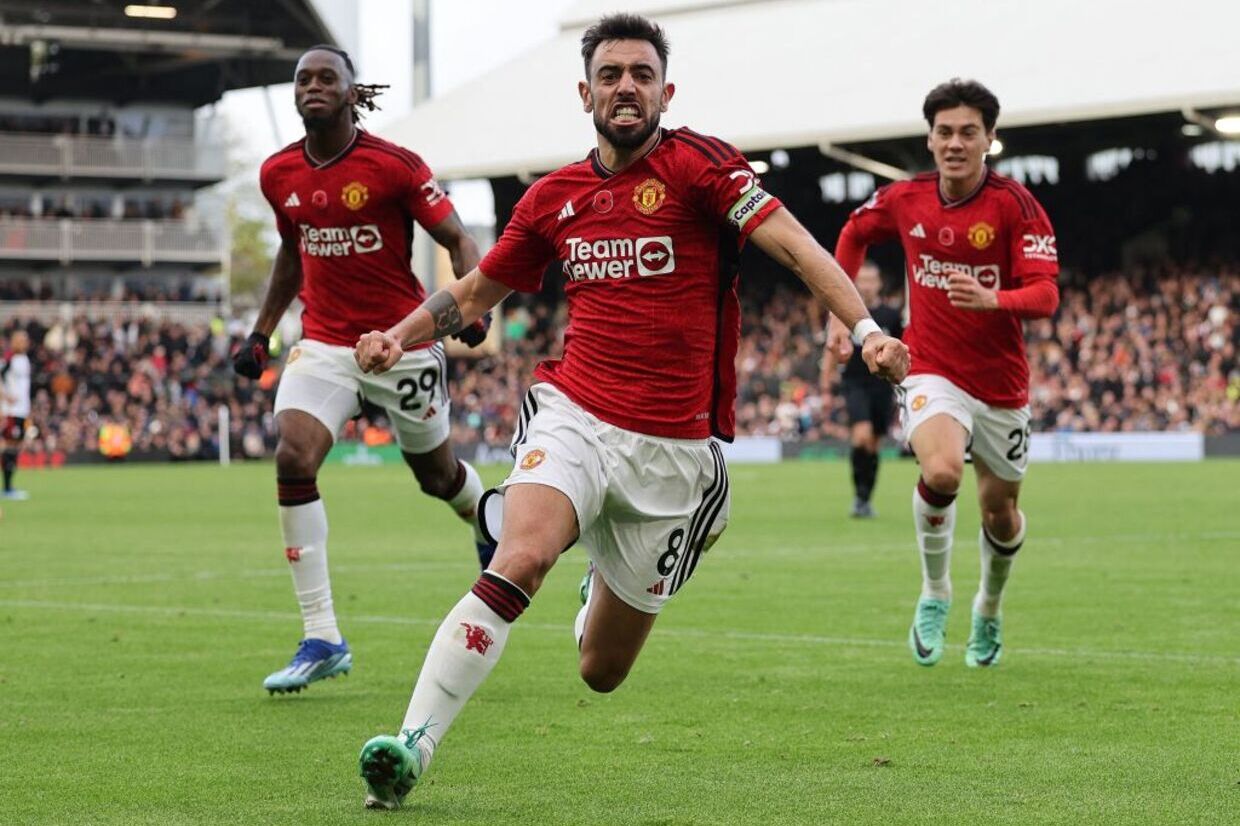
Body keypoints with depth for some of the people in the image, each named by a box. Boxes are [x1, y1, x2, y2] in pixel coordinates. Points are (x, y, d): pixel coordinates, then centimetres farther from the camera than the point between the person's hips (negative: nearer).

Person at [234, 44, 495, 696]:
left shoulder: (393, 166, -13)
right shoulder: (278, 174, 2)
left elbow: (458, 240, -7)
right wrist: (261, 333, 17)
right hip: (324, 343, 3)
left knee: (437, 474, 12)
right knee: (292, 458, -19)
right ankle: (321, 640, -15)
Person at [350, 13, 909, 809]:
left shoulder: (698, 164, -5)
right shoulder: (553, 197, 7)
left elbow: (793, 243, -16)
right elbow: (476, 291, 20)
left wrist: (866, 328, -31)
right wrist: (398, 336, 2)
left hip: (671, 447, -1)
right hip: (572, 416, 1)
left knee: (601, 670, 9)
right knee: (519, 559, -31)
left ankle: (612, 581, 47)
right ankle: (412, 744, -31)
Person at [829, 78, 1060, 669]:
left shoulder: (1015, 205, -14)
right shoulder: (904, 199, -4)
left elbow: (1045, 294, -22)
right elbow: (855, 233, 18)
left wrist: (991, 299, -42)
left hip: (1001, 385, 0)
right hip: (931, 371, 0)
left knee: (1000, 512, 12)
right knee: (941, 470, -30)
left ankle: (989, 609, 43)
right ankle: (935, 592, -6)